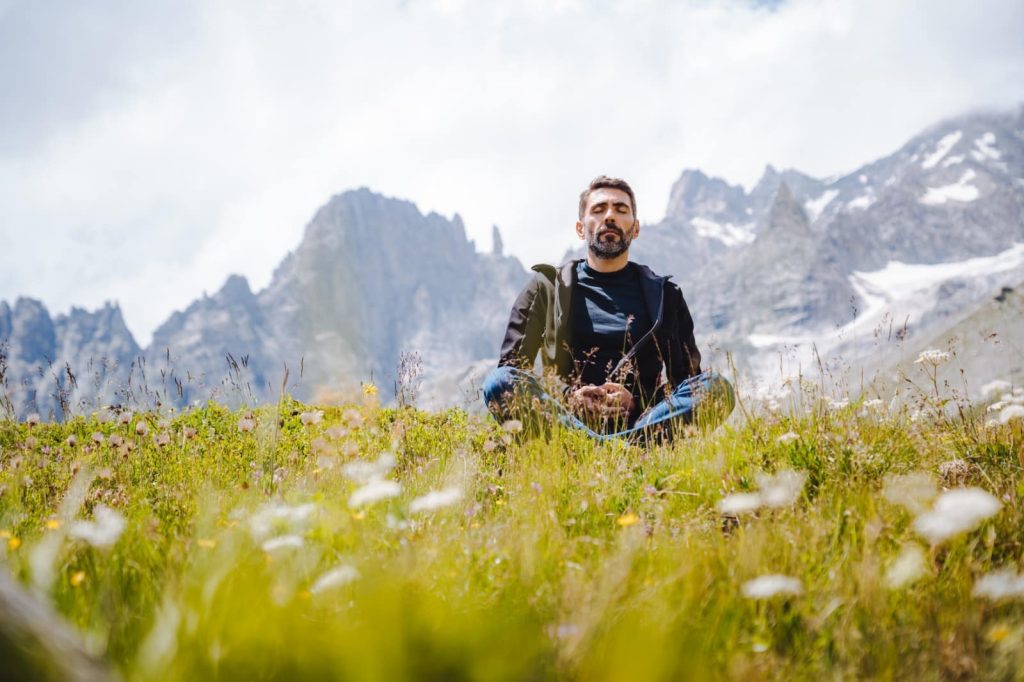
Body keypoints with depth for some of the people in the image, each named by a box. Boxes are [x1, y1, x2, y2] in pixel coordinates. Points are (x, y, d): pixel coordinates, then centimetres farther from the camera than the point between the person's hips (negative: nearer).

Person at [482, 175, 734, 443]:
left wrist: (636, 402, -10)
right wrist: (567, 396, -12)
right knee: (498, 382, -29)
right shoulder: (546, 287, 14)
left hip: (639, 419, 1)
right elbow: (511, 365, 8)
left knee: (718, 388, -25)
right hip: (563, 417, -1)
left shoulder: (665, 294, 17)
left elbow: (686, 378, 11)